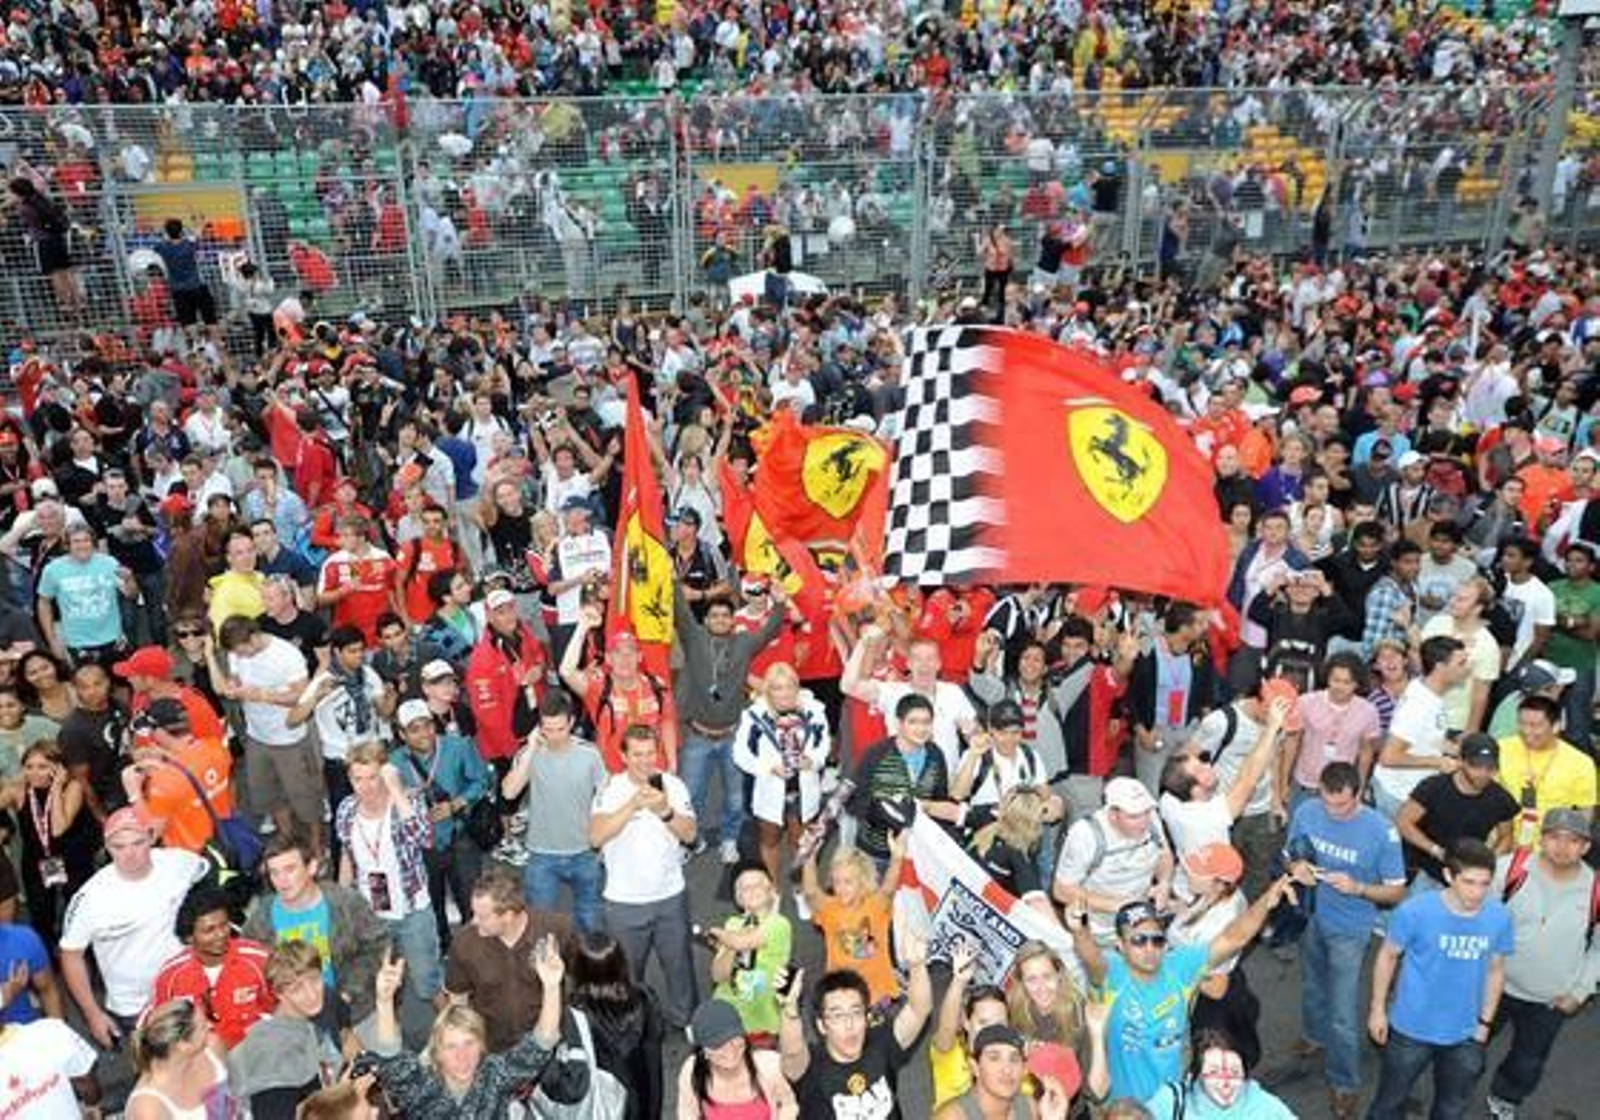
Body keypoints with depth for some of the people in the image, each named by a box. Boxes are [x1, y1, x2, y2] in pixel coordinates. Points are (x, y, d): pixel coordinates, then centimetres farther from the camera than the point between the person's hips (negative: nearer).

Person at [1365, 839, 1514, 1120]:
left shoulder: (1499, 917, -17)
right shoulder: (1414, 911, -25)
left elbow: (1495, 970, 1)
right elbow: (1388, 956, -9)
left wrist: (1485, 1022, 5)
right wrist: (1378, 1009, -4)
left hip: (1464, 1036, 3)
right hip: (1411, 1028, -3)